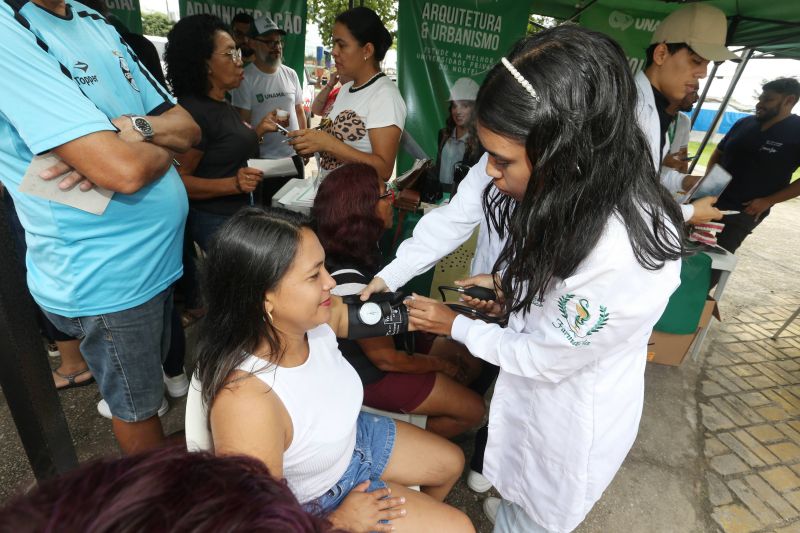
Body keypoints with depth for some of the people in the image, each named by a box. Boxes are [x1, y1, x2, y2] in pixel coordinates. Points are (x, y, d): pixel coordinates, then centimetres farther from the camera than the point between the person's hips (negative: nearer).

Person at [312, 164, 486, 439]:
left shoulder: (362, 245, -10)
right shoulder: (348, 282, -36)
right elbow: (386, 359, -24)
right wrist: (441, 365, -9)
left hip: (393, 334, 8)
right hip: (371, 374, -8)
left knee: (471, 365, 13)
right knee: (473, 410, -1)